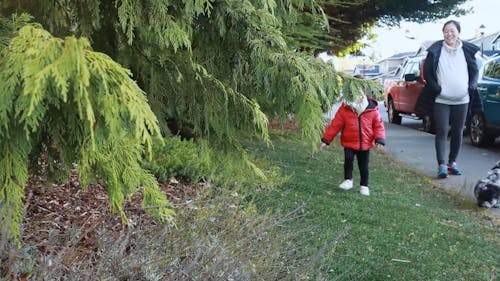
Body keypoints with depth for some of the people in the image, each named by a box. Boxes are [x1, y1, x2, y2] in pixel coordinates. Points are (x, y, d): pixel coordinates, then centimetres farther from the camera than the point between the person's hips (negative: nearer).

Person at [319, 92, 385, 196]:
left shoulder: (372, 110, -8)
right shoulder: (344, 109, -10)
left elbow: (378, 126, 0)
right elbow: (335, 125, -8)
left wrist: (380, 140, -13)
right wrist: (326, 140, -8)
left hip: (365, 145, 1)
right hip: (349, 143, -1)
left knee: (364, 166, 10)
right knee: (348, 160, -20)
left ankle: (364, 185, 27)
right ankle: (348, 180, 2)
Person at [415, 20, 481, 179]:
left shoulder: (467, 50, 5)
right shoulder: (436, 50, -2)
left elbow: (475, 71, 13)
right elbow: (427, 72, 0)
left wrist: (472, 86, -3)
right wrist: (437, 88, -11)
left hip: (462, 100, 3)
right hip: (441, 100, -3)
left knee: (458, 133, 9)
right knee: (442, 132, -6)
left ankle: (452, 162, 22)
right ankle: (442, 165, -5)